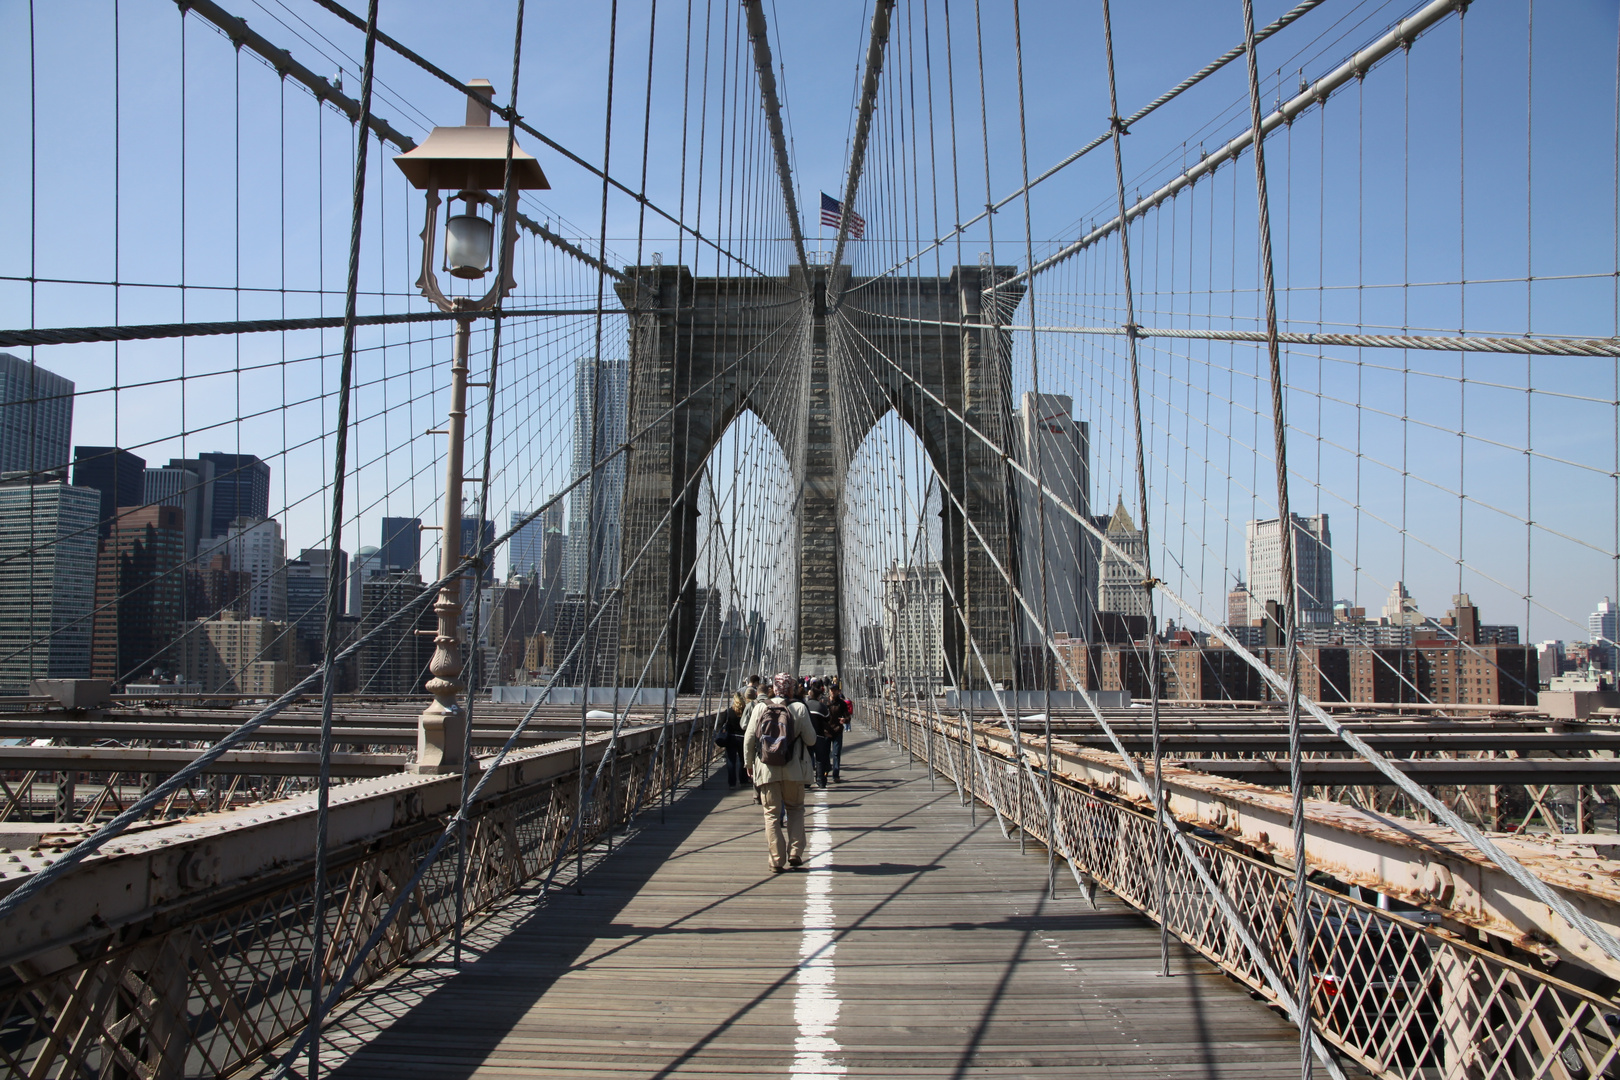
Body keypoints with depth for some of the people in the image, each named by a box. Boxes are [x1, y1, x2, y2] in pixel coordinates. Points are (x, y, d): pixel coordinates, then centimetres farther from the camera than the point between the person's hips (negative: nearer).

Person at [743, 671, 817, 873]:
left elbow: (748, 738, 1)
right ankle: (795, 853, 10)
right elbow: (811, 740, -1)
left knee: (772, 813, 6)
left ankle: (777, 860, 4)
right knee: (795, 809, 17)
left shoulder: (760, 707, -1)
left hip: (766, 769, 0)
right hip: (793, 769, 0)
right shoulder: (799, 708, -5)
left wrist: (749, 763, 14)